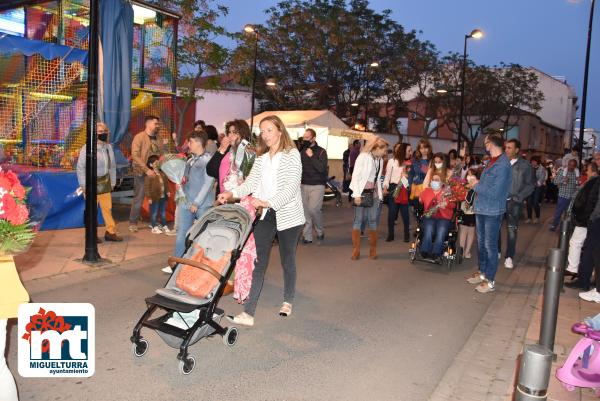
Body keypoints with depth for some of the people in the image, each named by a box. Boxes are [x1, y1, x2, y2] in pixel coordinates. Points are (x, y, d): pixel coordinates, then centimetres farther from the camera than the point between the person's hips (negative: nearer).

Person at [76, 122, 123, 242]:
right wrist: (84, 185, -11)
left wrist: (112, 182, 11)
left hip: (104, 182, 5)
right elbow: (80, 167, -10)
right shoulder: (87, 148, -12)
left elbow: (112, 166, 12)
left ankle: (110, 232, 16)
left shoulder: (109, 147, 5)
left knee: (107, 207, 7)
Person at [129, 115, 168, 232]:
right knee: (138, 199, 1)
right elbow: (135, 156, -17)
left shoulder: (157, 138, 10)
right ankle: (133, 223, 12)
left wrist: (164, 145, -7)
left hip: (154, 173, 5)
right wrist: (146, 170, -23)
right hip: (141, 173, -5)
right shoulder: (139, 137, -8)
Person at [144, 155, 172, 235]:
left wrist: (167, 191, 11)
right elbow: (146, 187, -13)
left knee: (163, 212, 16)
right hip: (154, 197, -6)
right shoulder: (150, 175, -14)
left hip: (163, 196, 6)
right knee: (154, 212, 5)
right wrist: (149, 197, -14)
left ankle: (164, 226, 26)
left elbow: (166, 183, 19)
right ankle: (154, 227, 16)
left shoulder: (162, 173, 6)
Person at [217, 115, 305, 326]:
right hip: (264, 215, 4)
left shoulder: (292, 155, -6)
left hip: (288, 215, -4)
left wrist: (268, 202, -30)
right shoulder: (261, 158, 12)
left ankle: (288, 302, 33)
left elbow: (291, 187, -17)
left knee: (288, 261, 12)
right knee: (258, 262, -3)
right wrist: (232, 193, -14)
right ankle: (248, 313, -4)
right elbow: (252, 182, 4)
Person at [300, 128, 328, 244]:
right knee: (305, 211, 3)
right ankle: (307, 236, 11)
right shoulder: (302, 151, 9)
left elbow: (321, 168, -17)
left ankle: (320, 231, 12)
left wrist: (311, 156, -18)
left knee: (313, 208, -13)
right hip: (304, 185, 4)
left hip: (317, 186, -4)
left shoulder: (321, 151, -4)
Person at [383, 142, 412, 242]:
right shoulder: (392, 161, 2)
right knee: (392, 212, 1)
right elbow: (387, 175, 1)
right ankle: (390, 235, 10)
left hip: (405, 190, 2)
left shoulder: (410, 163, 9)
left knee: (405, 212, 2)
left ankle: (406, 234, 14)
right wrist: (385, 187, -7)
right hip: (394, 189, -2)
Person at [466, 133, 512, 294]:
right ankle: (482, 273, 33)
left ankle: (490, 281, 10)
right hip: (481, 208, 9)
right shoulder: (492, 161, 9)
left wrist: (477, 186, -14)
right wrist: (476, 184, 1)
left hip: (493, 211, -9)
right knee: (481, 243, 18)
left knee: (490, 245, 0)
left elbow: (495, 192, -24)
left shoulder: (502, 165, -20)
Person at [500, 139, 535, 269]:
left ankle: (509, 257, 13)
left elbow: (530, 184, 0)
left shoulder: (525, 165, 0)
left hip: (514, 202, -2)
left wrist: (519, 197, -9)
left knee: (511, 230, 4)